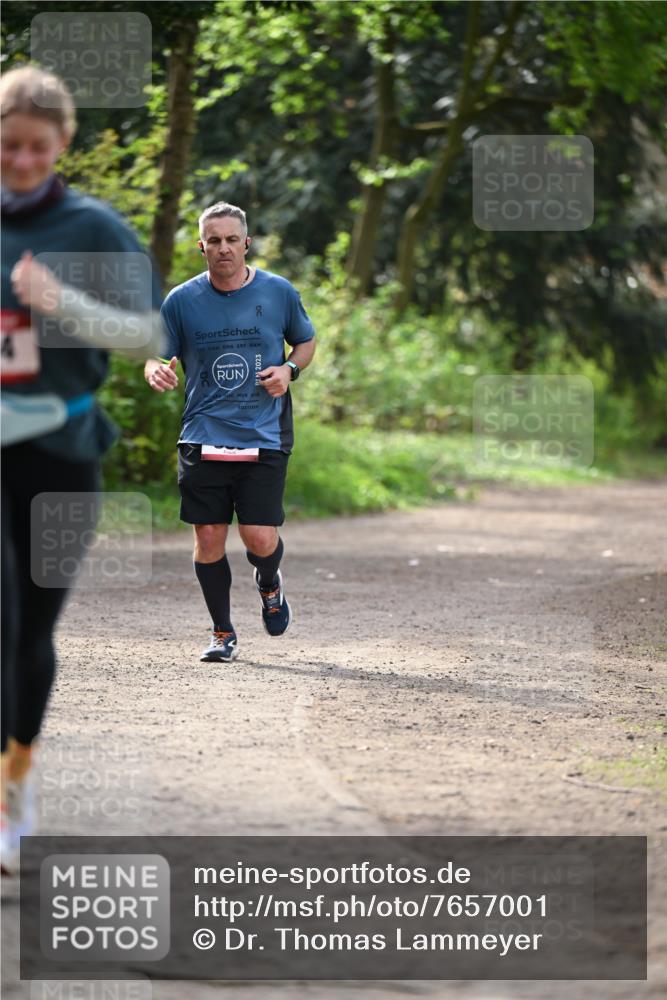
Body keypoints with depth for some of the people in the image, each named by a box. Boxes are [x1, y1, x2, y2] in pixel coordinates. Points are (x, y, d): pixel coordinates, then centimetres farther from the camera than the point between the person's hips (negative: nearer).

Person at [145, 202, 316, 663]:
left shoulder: (279, 292, 2)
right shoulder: (181, 301, 1)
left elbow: (306, 341, 17)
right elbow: (158, 356, 8)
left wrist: (289, 370, -4)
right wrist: (156, 371, -16)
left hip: (264, 439, -1)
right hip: (203, 440, 1)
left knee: (260, 539, -9)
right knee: (208, 538, 0)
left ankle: (270, 585, 27)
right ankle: (222, 632, 18)